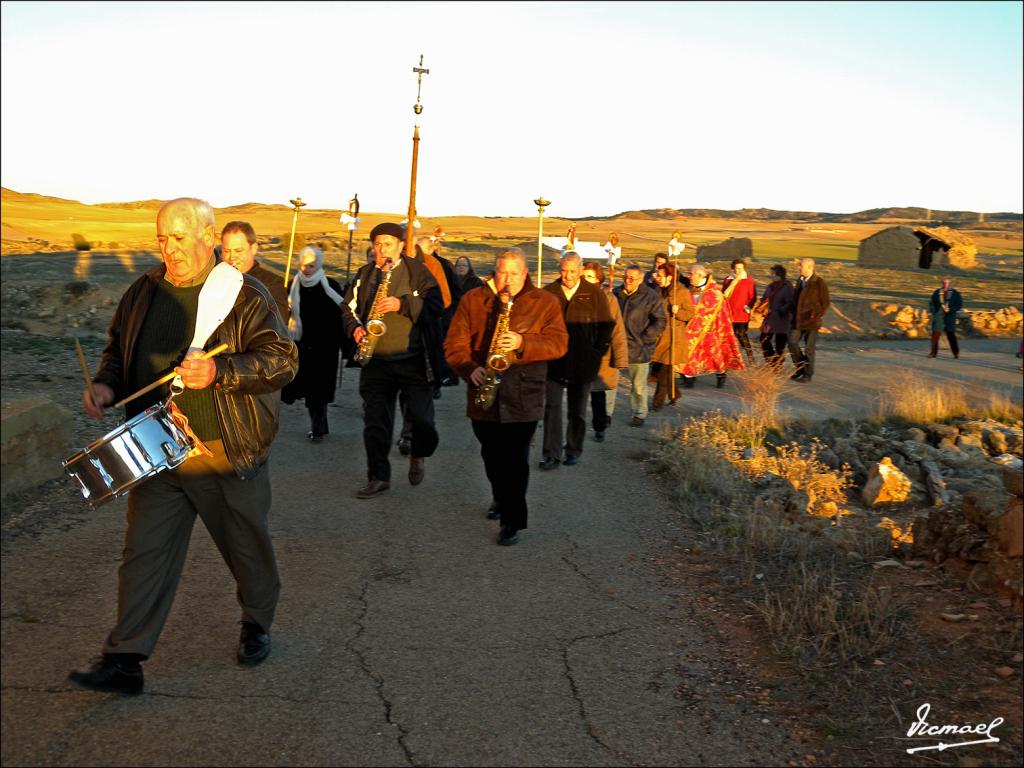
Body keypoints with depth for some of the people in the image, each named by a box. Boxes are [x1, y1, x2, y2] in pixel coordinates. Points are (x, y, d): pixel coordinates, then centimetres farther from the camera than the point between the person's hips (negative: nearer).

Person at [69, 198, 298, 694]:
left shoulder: (245, 294, -9)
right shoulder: (144, 292, 8)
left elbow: (283, 359, -16)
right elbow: (118, 348, 21)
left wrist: (220, 371, -29)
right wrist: (106, 383, 0)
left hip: (230, 455, -3)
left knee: (248, 549, 14)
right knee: (144, 553, 2)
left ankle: (256, 624, 39)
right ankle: (124, 659, 9)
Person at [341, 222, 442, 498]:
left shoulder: (417, 271, 1)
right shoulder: (364, 274, 12)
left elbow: (435, 307, -8)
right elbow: (349, 307, 16)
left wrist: (402, 304, -19)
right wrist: (355, 327, -4)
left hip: (413, 359, -3)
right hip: (375, 360, 3)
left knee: (421, 418, -4)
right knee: (375, 422, 3)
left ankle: (419, 455, 27)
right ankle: (378, 477, 13)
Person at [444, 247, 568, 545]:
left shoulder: (545, 302, 2)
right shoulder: (472, 300, 5)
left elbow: (559, 343, -4)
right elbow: (455, 342, 2)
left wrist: (523, 343, -18)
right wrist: (470, 368, -15)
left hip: (523, 395, -3)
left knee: (515, 459, -6)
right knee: (491, 454, 17)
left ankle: (513, 520, 3)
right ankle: (501, 497, 42)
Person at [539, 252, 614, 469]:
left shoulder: (594, 294, -1)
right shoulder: (548, 293, 1)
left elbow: (606, 325, 4)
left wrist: (597, 352, -3)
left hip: (582, 363, 0)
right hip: (553, 363, 0)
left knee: (577, 410, 11)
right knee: (552, 407, -1)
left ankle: (574, 450, 24)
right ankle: (552, 453, 3)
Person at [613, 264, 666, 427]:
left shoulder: (650, 296, -4)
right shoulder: (616, 293, 7)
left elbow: (660, 322, -4)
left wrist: (643, 339, -9)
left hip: (638, 348, -3)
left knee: (638, 385, 8)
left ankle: (639, 415, 23)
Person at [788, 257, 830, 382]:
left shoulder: (819, 283, -9)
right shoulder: (800, 281, 12)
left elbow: (825, 303, -7)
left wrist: (816, 316, -11)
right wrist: (794, 315, 11)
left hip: (811, 321, -6)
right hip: (798, 320, 6)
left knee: (809, 349, -1)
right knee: (792, 343, 1)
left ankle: (808, 375, 8)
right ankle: (801, 368, 18)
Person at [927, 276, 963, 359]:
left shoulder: (955, 293, 2)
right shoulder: (937, 292, 7)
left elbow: (960, 305, 2)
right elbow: (931, 302, 15)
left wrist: (950, 309, -12)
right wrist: (933, 311, 0)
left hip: (949, 317, -1)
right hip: (938, 317, 2)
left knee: (951, 335, 3)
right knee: (935, 334, -4)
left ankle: (956, 353, 14)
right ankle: (933, 352, 3)